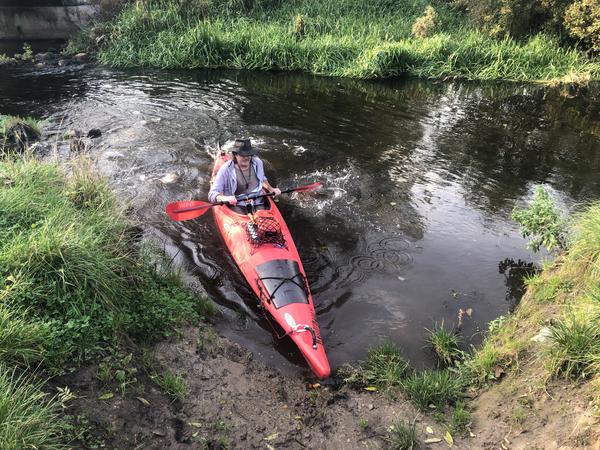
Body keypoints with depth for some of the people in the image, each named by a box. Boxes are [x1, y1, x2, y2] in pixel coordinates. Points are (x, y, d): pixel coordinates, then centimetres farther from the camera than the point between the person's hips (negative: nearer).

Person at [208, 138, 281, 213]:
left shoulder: (257, 163, 2)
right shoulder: (226, 170, -13)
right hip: (236, 206, -3)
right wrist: (225, 198, -35)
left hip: (257, 204, 3)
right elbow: (212, 195, -16)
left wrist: (271, 189, 9)